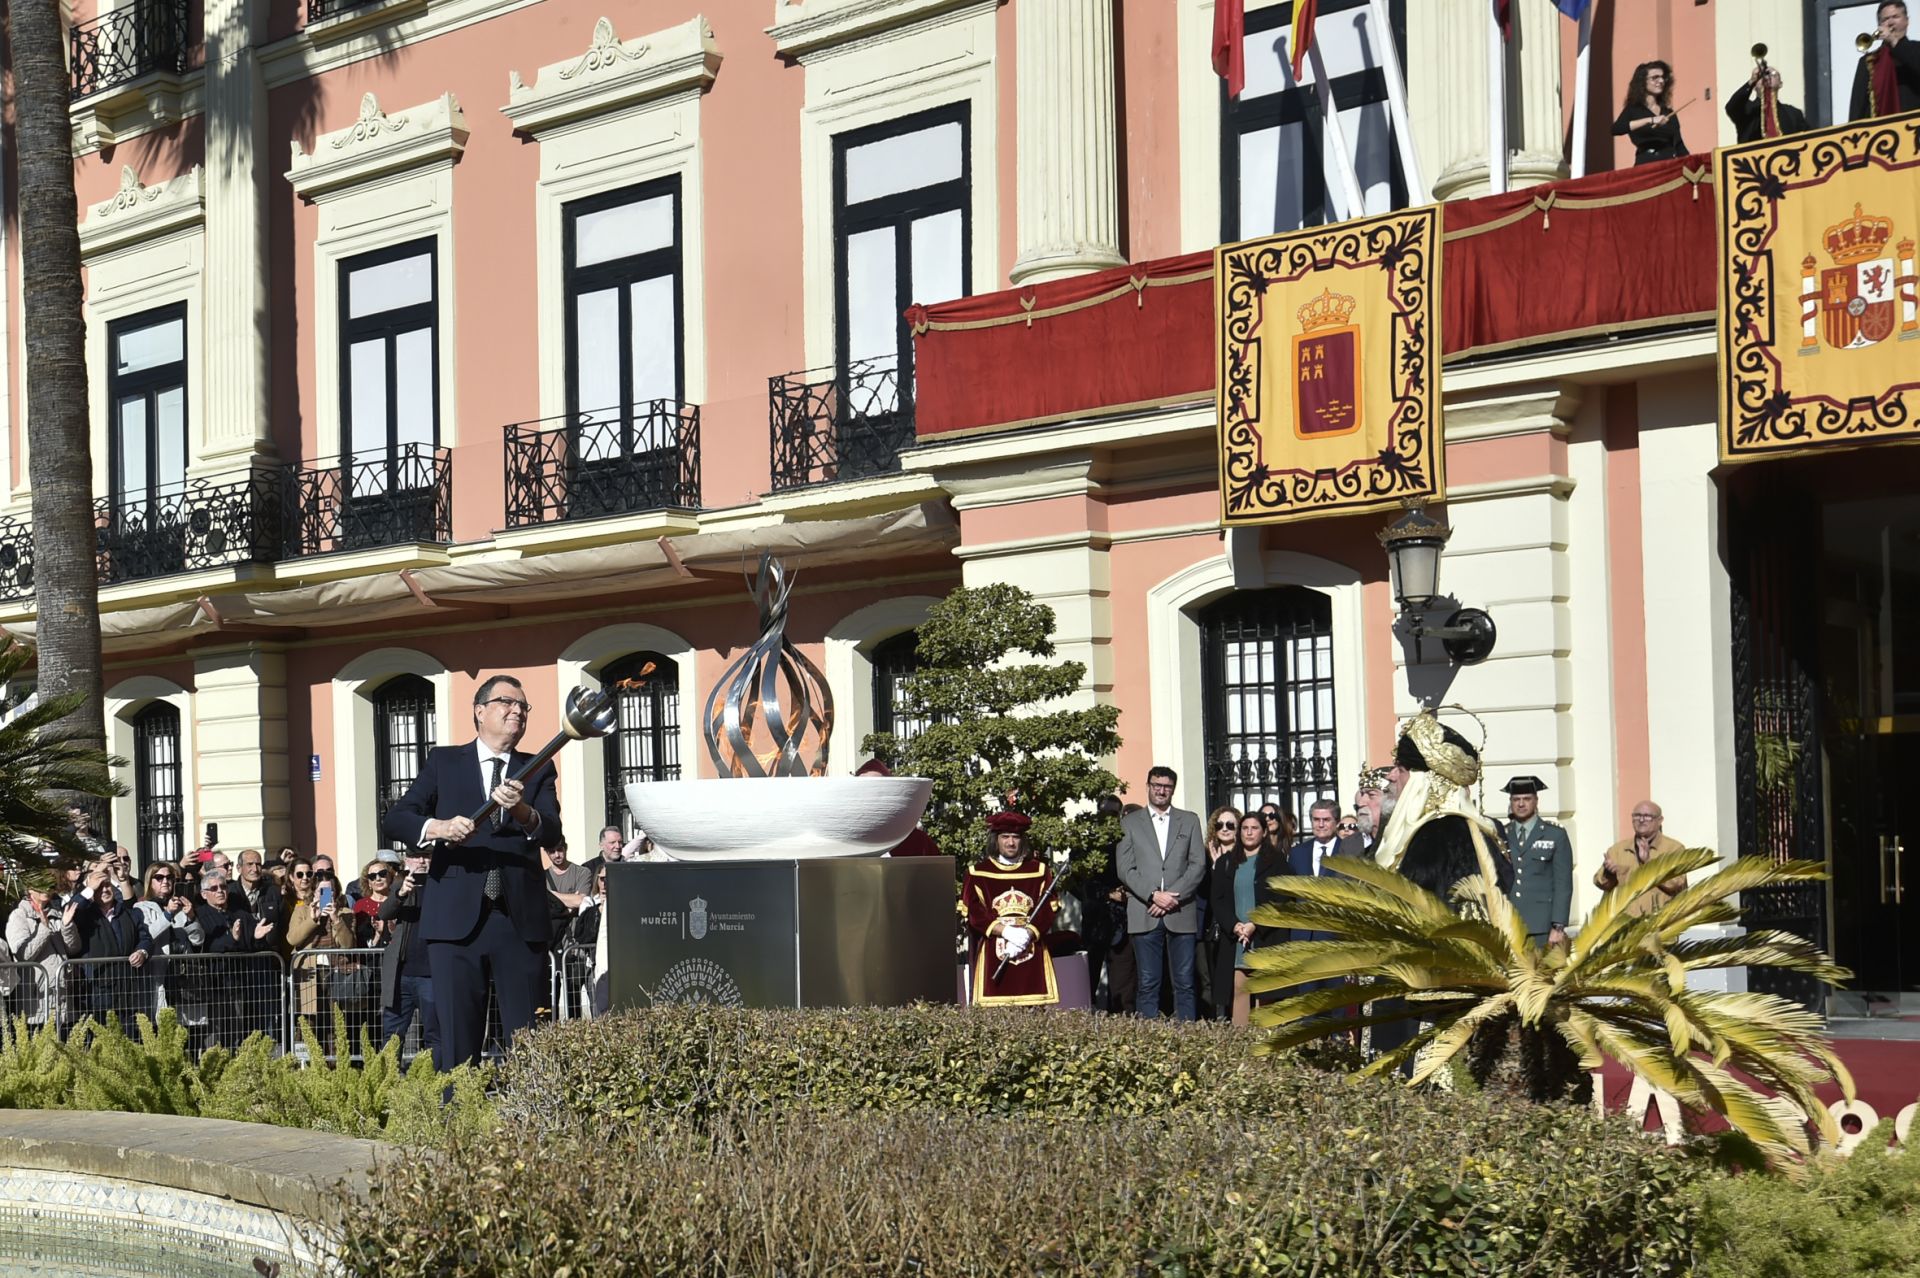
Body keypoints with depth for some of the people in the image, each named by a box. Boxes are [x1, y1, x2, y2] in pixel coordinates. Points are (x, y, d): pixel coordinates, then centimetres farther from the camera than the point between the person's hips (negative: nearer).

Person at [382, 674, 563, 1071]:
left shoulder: (537, 771, 13)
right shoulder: (443, 762, 12)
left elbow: (552, 832, -4)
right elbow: (396, 820, 3)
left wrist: (521, 810, -26)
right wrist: (438, 827, -18)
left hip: (521, 920, 1)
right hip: (457, 919, -1)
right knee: (457, 1042, 0)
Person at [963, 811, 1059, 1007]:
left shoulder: (1039, 871, 12)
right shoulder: (978, 873, 8)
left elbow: (1048, 910, 5)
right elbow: (973, 913, 0)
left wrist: (1027, 934, -12)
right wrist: (1006, 931, -13)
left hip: (1032, 955, 1)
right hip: (992, 957, -1)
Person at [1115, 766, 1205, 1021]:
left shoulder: (1189, 821, 13)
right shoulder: (1130, 823, 11)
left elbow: (1198, 865, 4)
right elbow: (1125, 870, 3)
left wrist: (1172, 896, -8)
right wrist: (1153, 895, -11)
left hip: (1181, 913, 1)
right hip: (1144, 914, -1)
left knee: (1184, 984, 0)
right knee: (1148, 984, -1)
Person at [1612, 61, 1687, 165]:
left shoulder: (1669, 113, 18)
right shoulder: (1633, 109, 5)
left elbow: (1679, 146, 15)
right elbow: (1616, 129, -15)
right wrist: (1650, 120, -21)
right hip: (1646, 164, -4)